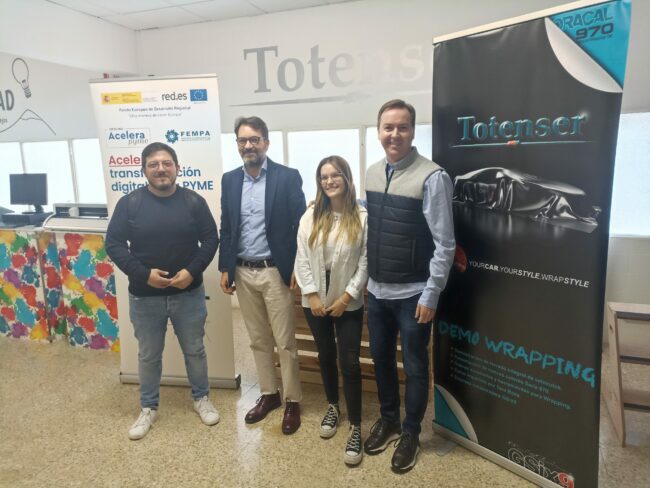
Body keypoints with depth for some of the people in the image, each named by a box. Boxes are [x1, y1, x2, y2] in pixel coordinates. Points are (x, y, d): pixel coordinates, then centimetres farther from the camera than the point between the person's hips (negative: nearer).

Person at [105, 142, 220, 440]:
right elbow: (114, 244, -4)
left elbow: (211, 239, 0)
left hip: (188, 294, 0)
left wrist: (192, 271, -15)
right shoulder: (129, 203, -5)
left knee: (194, 350, 15)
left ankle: (201, 398, 36)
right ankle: (149, 408, 34)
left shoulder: (194, 201, -4)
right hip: (144, 296, 0)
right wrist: (143, 273, -17)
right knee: (148, 355, 14)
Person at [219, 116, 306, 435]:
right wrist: (225, 269, 7)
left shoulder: (288, 177, -6)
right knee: (258, 340, 15)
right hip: (243, 273, 5)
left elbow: (299, 225, -7)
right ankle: (269, 394, 32)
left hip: (276, 272, -4)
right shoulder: (230, 180, 7)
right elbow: (226, 227, 11)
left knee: (285, 342, 4)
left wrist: (297, 269, -10)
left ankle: (292, 401, 21)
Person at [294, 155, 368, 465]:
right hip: (315, 301, 3)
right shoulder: (311, 216, 0)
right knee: (325, 356, 18)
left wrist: (347, 296, -12)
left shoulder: (362, 217, -8)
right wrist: (311, 294, -8)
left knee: (350, 362, -2)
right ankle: (332, 407, 39)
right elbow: (301, 257, -1)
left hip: (348, 303, -3)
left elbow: (366, 261, -9)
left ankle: (355, 428, 11)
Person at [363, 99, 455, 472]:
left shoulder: (432, 177, -15)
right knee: (381, 359, 20)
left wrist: (431, 294, -14)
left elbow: (444, 243, -15)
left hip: (412, 295, -6)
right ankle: (388, 420, 43)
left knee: (414, 366, 11)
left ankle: (411, 433, 33)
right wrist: (365, 277, 11)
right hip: (377, 291, 6)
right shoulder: (372, 173, 5)